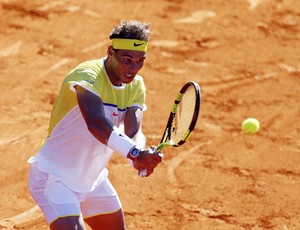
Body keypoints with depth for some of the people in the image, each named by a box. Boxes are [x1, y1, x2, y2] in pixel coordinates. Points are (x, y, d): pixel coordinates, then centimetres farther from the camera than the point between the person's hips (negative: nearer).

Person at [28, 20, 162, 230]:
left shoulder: (136, 85, -1)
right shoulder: (88, 75, -24)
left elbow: (134, 132, -17)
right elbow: (95, 123, -42)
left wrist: (143, 158, -40)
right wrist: (135, 153, -55)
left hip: (93, 179, 8)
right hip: (55, 176, -8)